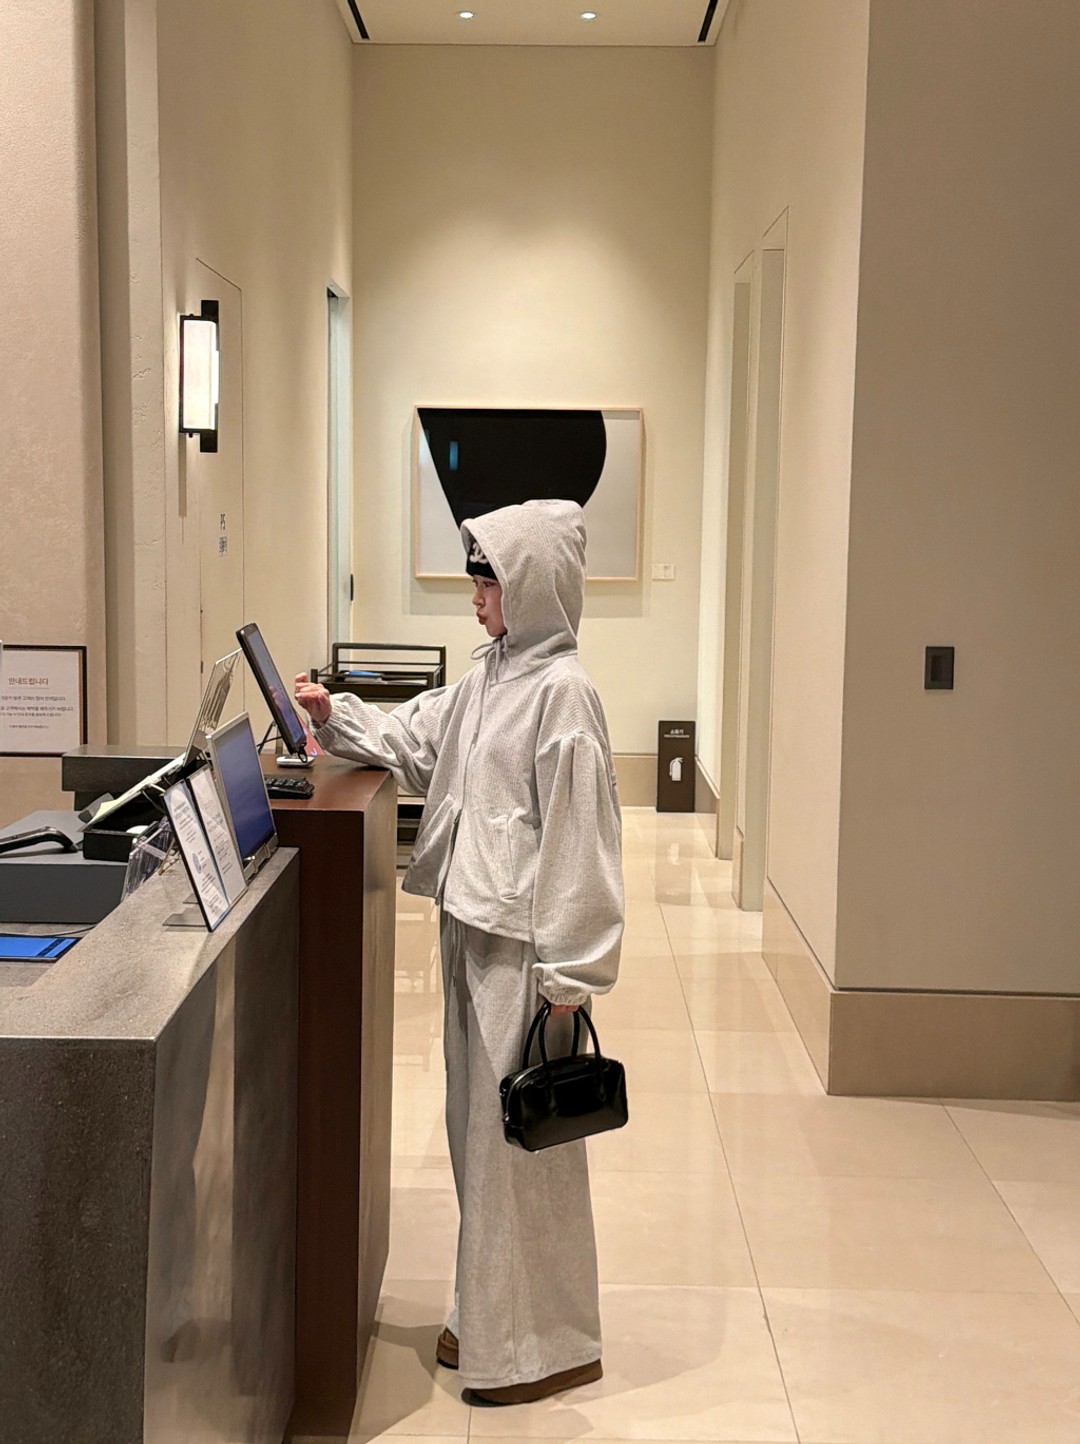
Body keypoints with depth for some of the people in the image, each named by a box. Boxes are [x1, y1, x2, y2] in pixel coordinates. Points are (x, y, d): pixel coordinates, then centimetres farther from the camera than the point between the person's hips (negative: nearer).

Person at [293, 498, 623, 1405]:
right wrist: (334, 716, 11)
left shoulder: (562, 691, -16)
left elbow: (576, 838, -19)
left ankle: (541, 1346, 15)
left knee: (518, 1135, 0)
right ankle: (491, 1316, 32)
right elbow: (413, 742, 27)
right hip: (472, 931, 9)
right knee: (479, 1125, 17)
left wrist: (567, 976, -20)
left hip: (524, 947, -9)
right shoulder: (490, 678, 11)